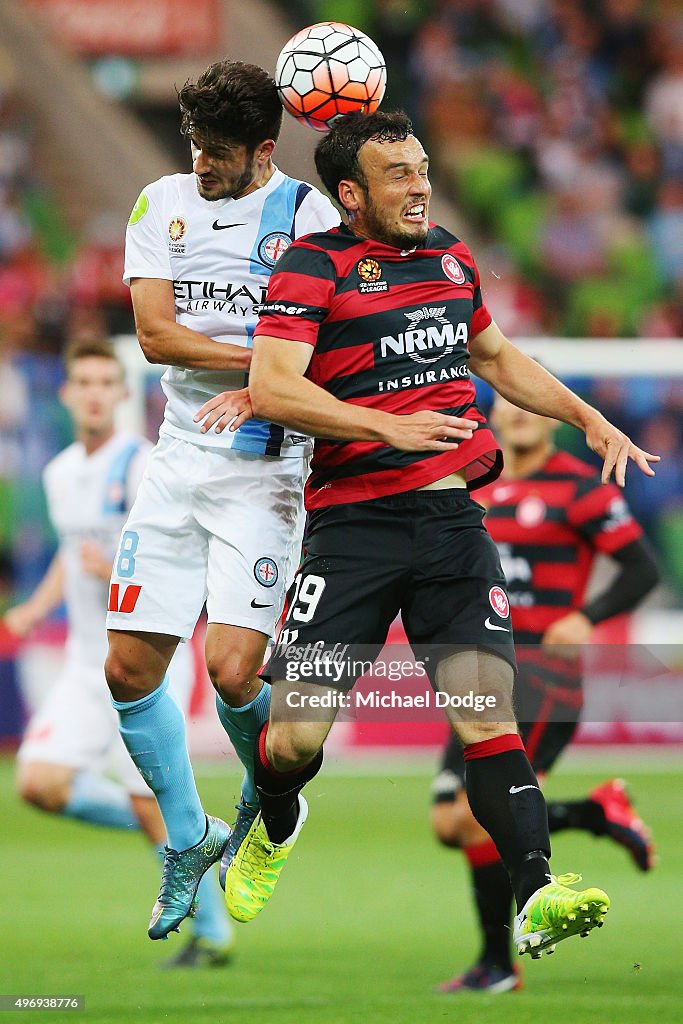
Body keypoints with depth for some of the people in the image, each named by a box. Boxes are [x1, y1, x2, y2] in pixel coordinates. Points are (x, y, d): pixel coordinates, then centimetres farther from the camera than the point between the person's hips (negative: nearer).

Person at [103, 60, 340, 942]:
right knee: (130, 669, 0)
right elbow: (155, 333, -3)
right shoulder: (163, 204, 7)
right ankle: (189, 838, 22)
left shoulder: (307, 214, -4)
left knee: (232, 672, -15)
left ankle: (267, 803, 18)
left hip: (265, 468, -4)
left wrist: (259, 390, -25)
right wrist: (262, 354, -13)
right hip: (179, 463, 4)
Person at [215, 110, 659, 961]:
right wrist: (392, 426, -20)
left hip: (452, 515, 4)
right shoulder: (314, 266, -2)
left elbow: (496, 358, 35)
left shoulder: (450, 256, 17)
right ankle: (275, 828, 30)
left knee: (486, 703, -13)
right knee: (296, 736, -4)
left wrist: (591, 420, 28)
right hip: (353, 522, -4)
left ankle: (536, 896, -22)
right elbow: (271, 389, -14)